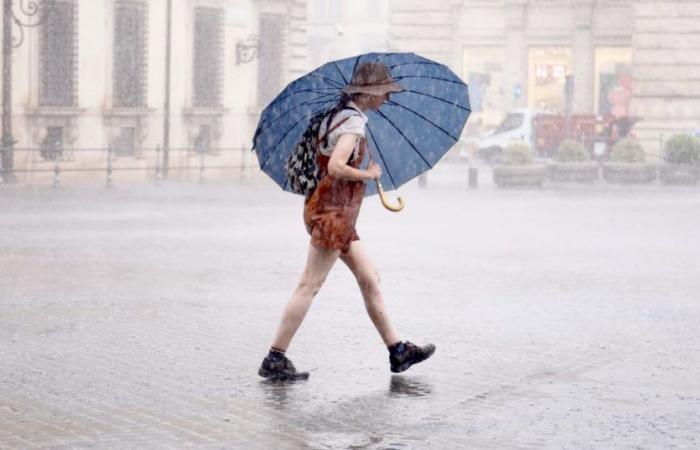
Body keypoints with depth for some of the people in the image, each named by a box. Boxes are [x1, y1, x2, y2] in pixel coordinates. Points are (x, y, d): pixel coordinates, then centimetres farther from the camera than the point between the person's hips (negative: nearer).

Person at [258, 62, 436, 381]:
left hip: (338, 212, 10)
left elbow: (322, 161, 21)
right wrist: (368, 174, -12)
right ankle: (274, 360, -6)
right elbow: (336, 167, -27)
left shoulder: (338, 116, 15)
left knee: (369, 280, 13)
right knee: (310, 285, -8)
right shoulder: (354, 121, -15)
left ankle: (397, 351, 20)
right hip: (334, 211, -10)